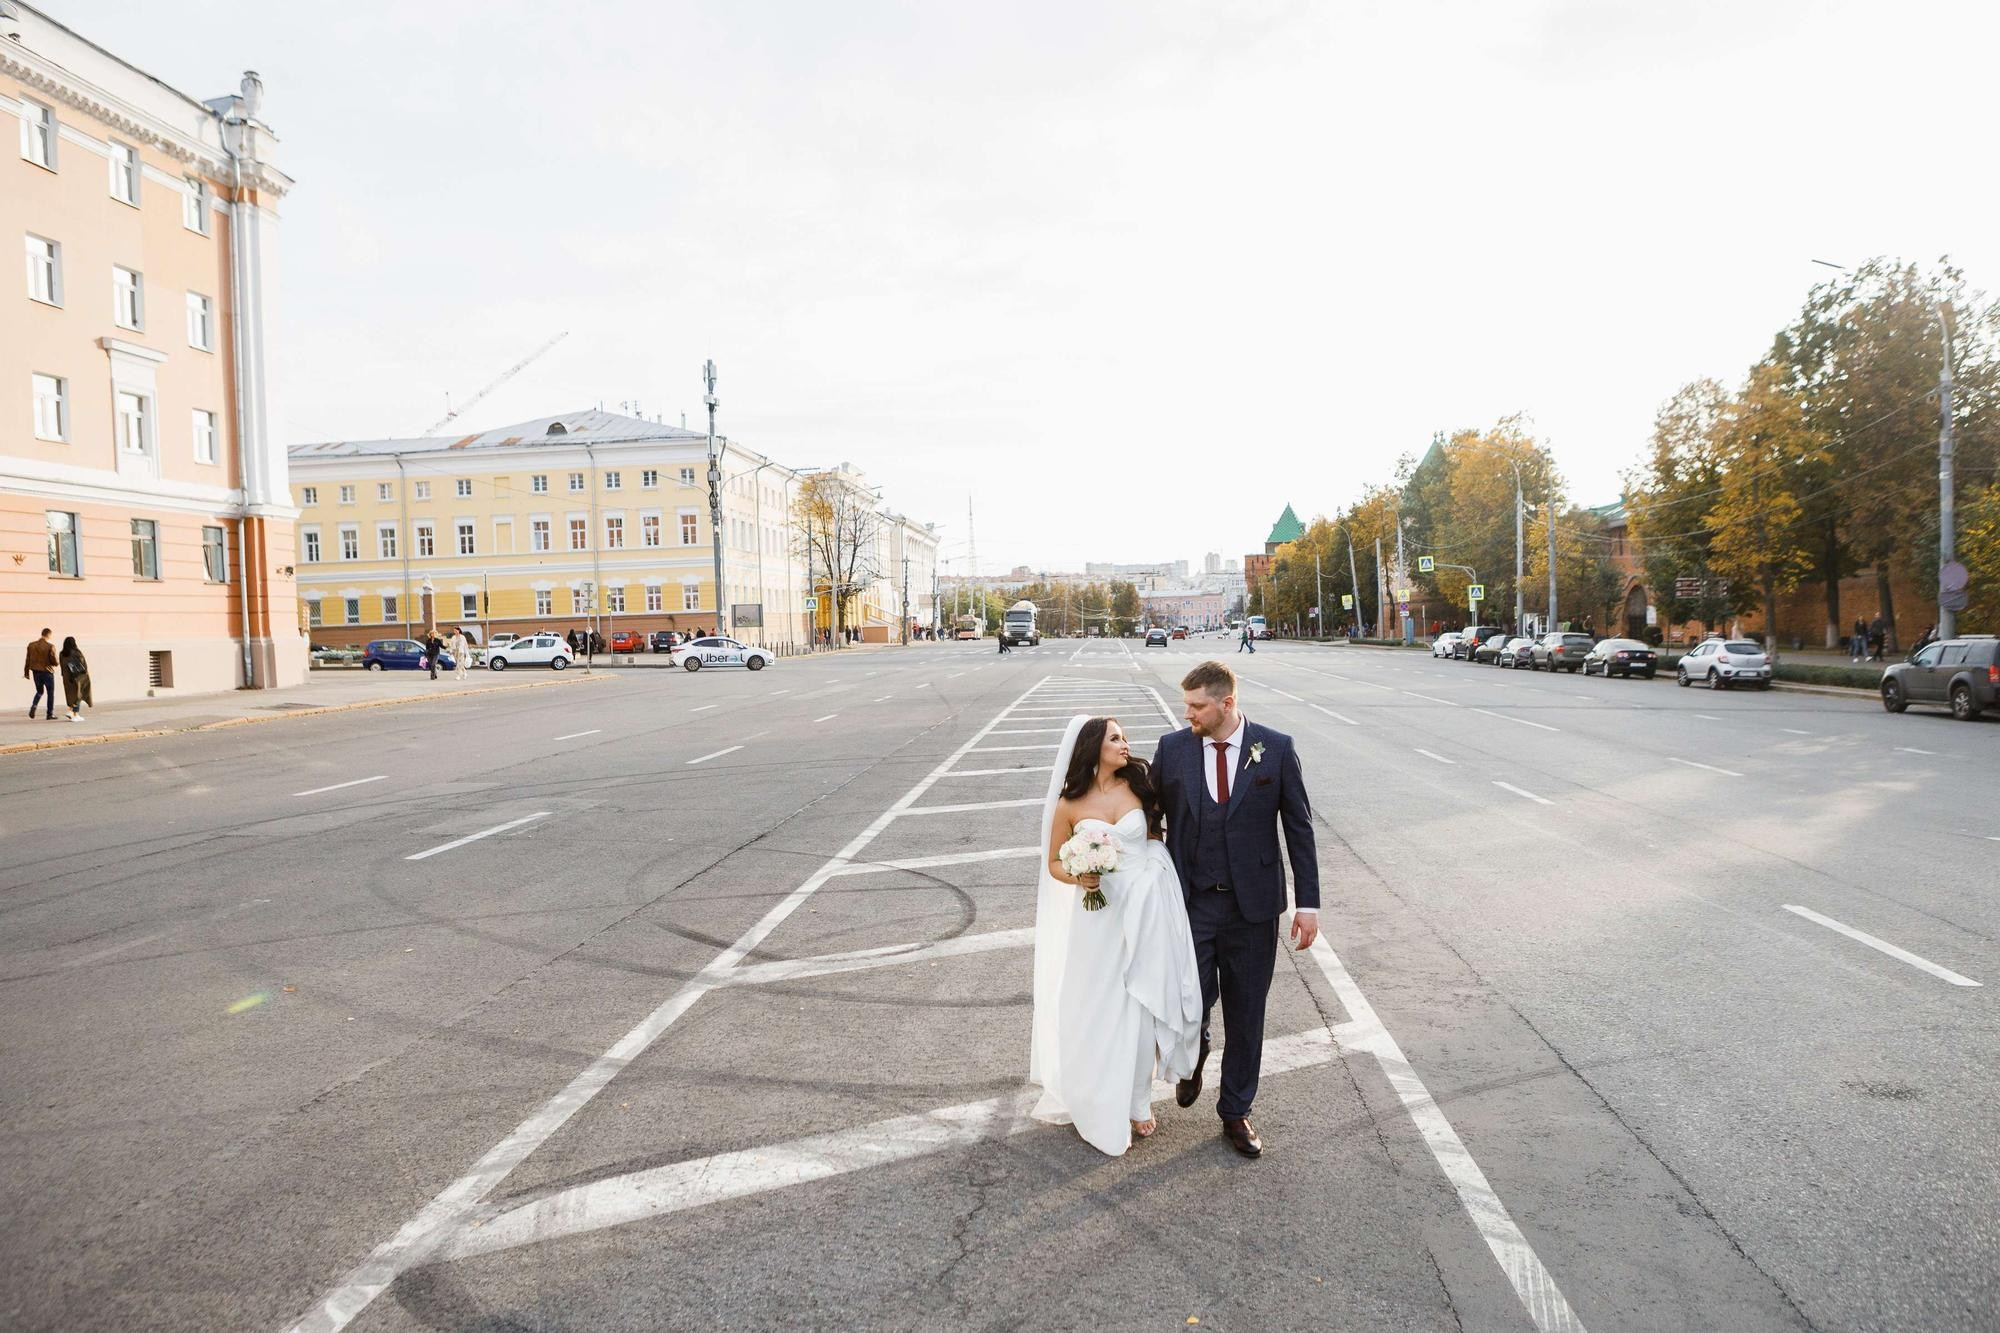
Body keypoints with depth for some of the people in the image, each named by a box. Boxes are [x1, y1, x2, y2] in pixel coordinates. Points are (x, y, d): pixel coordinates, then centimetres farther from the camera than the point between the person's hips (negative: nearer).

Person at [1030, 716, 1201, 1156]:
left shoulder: (1138, 785, -1)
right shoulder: (1069, 804, -5)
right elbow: (1054, 863, 2)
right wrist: (1078, 878, -17)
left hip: (1145, 910, 2)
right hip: (1098, 914, -1)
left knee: (1140, 1009, 9)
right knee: (1096, 1011, 7)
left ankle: (1136, 1102, 28)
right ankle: (1100, 1107, 26)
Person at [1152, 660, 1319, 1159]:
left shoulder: (1276, 748, -5)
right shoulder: (1172, 747, -2)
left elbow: (1299, 827, 0)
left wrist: (1308, 903, -2)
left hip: (1253, 904, 0)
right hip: (1190, 902, 0)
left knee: (1246, 1015, 10)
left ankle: (1235, 1113, 31)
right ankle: (1194, 1058, 31)